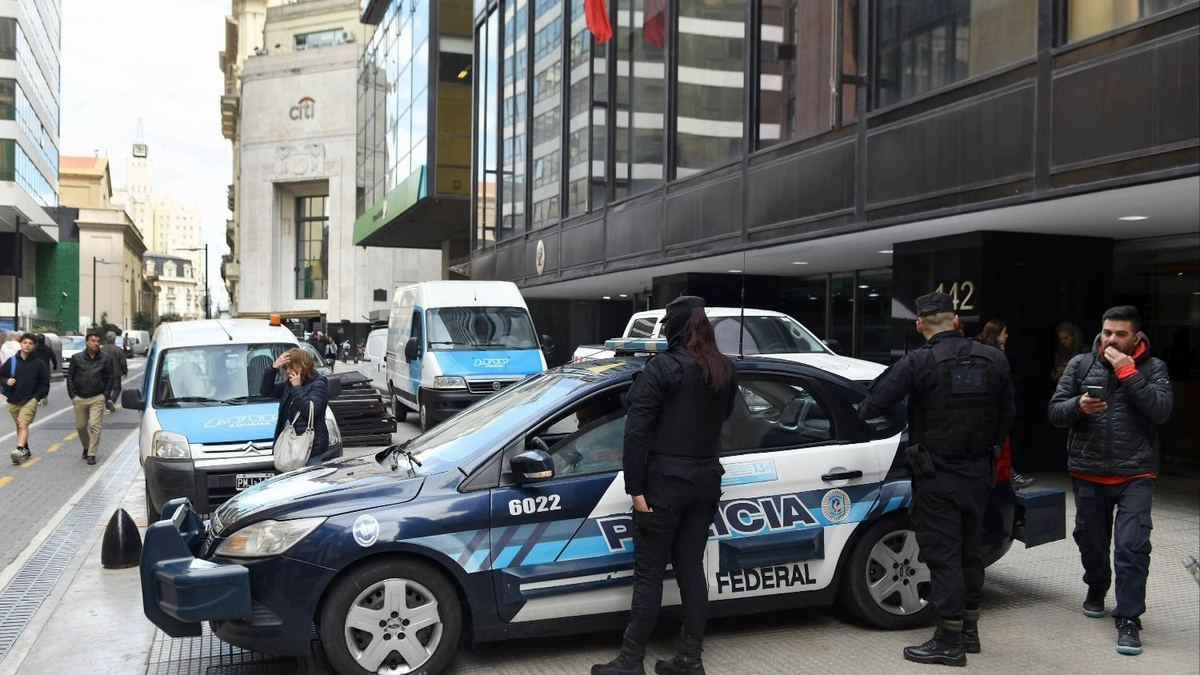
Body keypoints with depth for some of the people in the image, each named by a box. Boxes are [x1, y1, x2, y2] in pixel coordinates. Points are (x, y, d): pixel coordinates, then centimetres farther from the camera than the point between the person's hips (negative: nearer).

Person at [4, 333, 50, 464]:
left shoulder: (39, 364, -3)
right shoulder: (11, 361, 2)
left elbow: (45, 383, 2)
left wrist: (37, 396, -7)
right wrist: (7, 381, -10)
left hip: (30, 400, -4)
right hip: (13, 400, 4)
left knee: (23, 425, -19)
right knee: (19, 426, 15)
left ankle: (20, 450, -28)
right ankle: (25, 450, 28)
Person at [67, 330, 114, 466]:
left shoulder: (106, 359, -2)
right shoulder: (77, 358, 0)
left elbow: (111, 377, 4)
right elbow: (70, 376, 6)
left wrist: (105, 394, -2)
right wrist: (72, 394, 1)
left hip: (97, 399, -2)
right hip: (79, 399, 2)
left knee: (95, 426, -9)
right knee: (80, 426, 11)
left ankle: (92, 454, -4)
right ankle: (86, 447, 34)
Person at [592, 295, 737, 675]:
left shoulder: (663, 367, -12)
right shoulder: (726, 371, 8)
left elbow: (636, 431, -17)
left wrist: (635, 487, -14)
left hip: (666, 480, -6)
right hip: (706, 478, 6)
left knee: (649, 572, 0)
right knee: (691, 568, 12)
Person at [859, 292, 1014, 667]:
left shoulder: (918, 363, -16)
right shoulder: (993, 359, 3)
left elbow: (873, 405, -16)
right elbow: (1007, 413, 11)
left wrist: (860, 413, 7)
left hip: (937, 477, -6)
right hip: (978, 472, 6)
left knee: (943, 555, 0)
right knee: (970, 549, 17)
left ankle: (949, 642, 5)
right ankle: (969, 630, 28)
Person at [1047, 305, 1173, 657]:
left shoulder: (1152, 368, 1)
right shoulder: (1080, 364, 3)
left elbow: (1161, 410, -15)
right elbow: (1055, 412, 1)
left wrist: (1128, 373, -19)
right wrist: (1078, 406, -20)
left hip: (1135, 474, -2)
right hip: (1087, 473, 2)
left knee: (1132, 546, -12)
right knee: (1091, 540, 15)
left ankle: (1128, 620, -4)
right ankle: (1096, 588, 42)